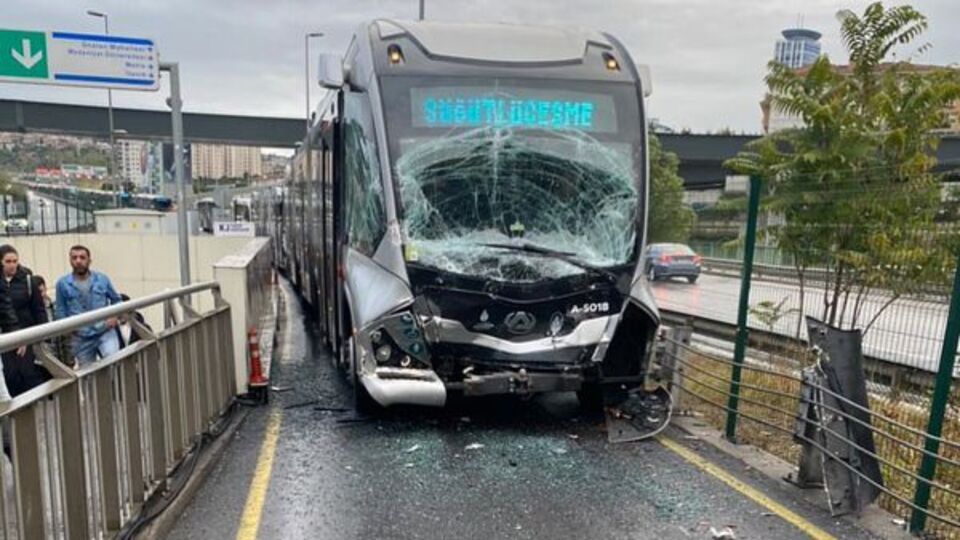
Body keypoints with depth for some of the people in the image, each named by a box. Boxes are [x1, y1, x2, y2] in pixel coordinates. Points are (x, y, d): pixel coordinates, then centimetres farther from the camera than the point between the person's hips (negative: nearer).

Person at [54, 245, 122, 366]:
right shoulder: (62, 283, 1)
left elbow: (116, 299, 14)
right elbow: (60, 310, 7)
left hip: (105, 332, -1)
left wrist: (114, 316, -2)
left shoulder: (102, 279, 2)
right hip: (81, 338, 1)